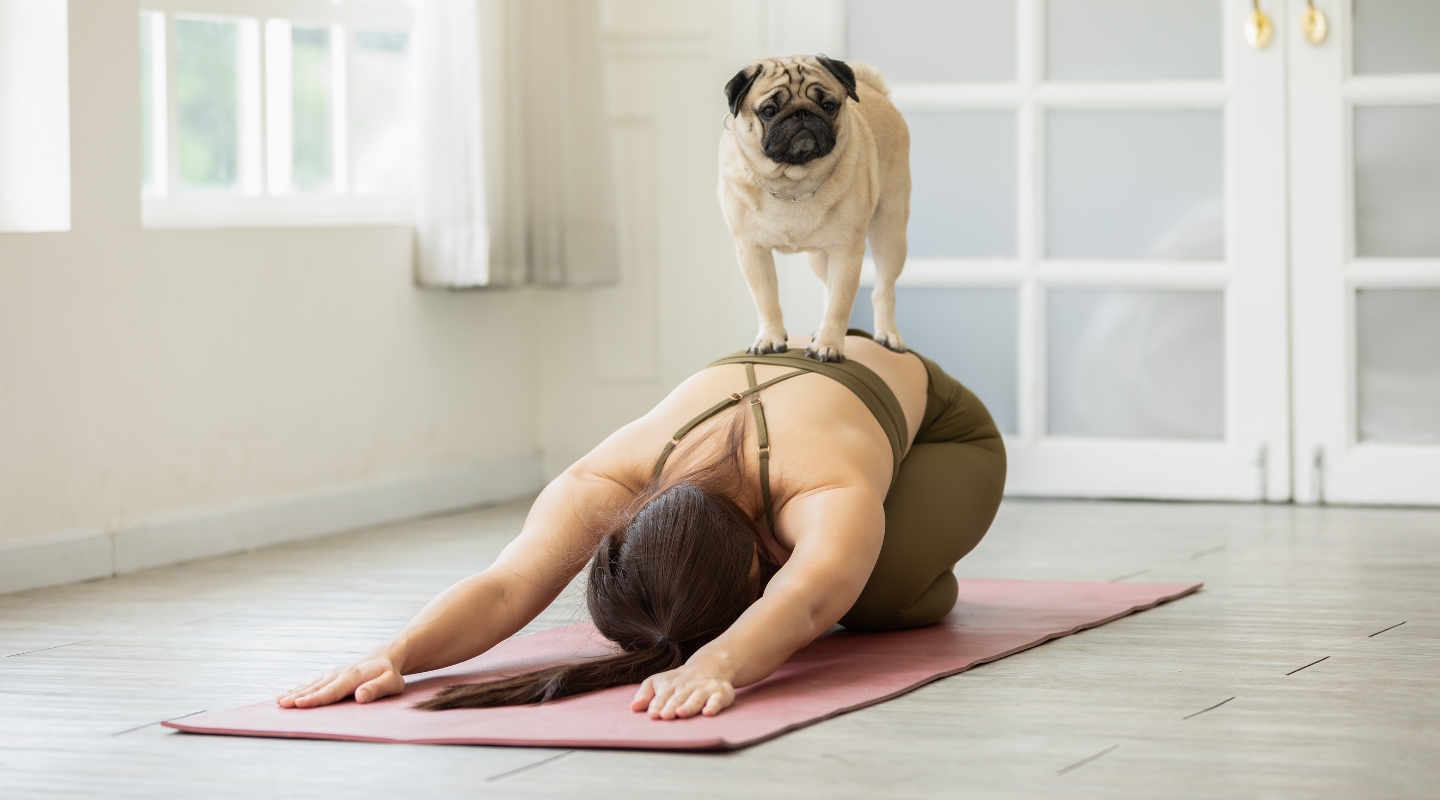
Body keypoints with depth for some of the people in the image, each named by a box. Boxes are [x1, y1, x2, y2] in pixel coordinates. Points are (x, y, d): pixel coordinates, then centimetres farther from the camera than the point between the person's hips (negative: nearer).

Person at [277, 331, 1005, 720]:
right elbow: (508, 584, -55)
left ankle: (919, 567, 9)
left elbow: (803, 603, -71)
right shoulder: (609, 479, -41)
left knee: (875, 593, -32)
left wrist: (715, 664, -92)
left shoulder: (831, 495, -52)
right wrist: (396, 654, -74)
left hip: (933, 419, -4)